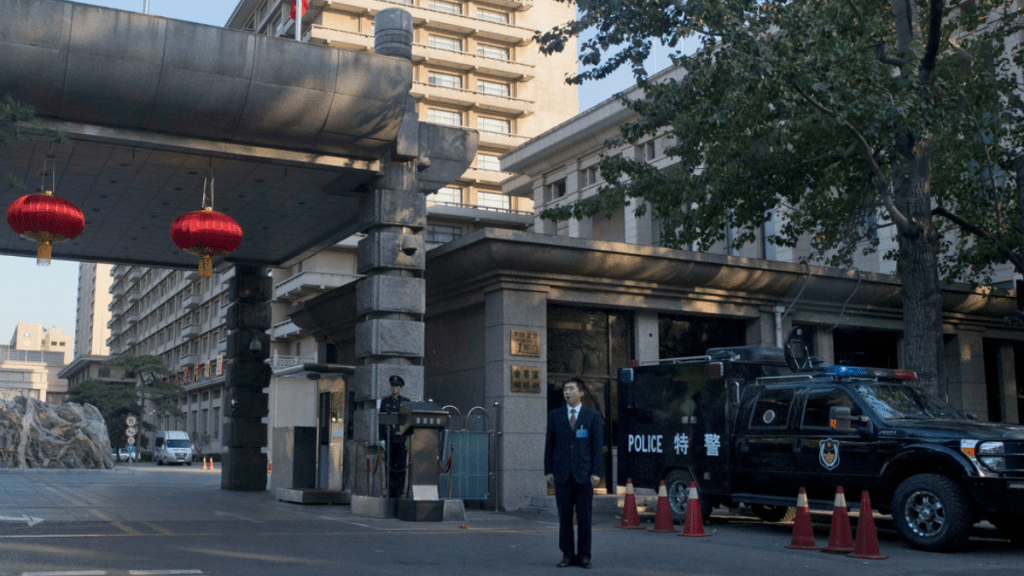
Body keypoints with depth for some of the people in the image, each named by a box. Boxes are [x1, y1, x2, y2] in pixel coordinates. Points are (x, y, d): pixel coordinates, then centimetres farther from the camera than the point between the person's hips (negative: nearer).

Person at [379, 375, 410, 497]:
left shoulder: (406, 402, 6)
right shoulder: (385, 402, 11)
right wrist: (381, 438, 3)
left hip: (401, 438, -2)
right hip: (389, 438, 2)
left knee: (401, 465, -3)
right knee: (389, 466, 2)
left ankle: (399, 492, 1)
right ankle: (390, 492, 7)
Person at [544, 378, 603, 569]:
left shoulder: (592, 416, 4)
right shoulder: (554, 415, 8)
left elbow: (597, 445, 1)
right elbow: (549, 444, 9)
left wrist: (596, 472, -6)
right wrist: (548, 470, 3)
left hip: (584, 474, -1)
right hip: (562, 473, 1)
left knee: (584, 516, 0)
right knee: (564, 516, 3)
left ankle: (584, 555, 10)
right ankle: (567, 555, 11)